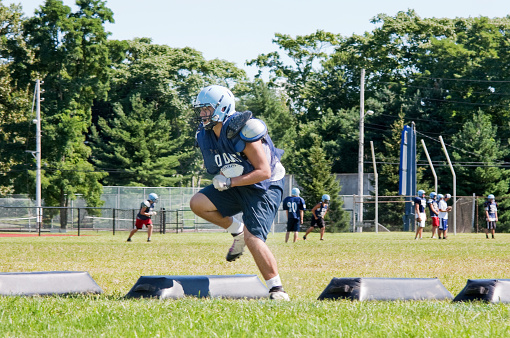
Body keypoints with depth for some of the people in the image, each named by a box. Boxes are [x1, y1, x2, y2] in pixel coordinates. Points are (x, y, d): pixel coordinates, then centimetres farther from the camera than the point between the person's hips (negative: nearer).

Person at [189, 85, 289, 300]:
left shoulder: (242, 132, -26)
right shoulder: (206, 135, -2)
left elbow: (264, 172, -26)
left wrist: (230, 182, -29)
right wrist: (222, 176, -10)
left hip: (263, 188, -8)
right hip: (235, 187, 8)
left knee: (253, 239, -20)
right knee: (198, 203, -12)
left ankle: (277, 290, -12)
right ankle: (237, 231, 7)